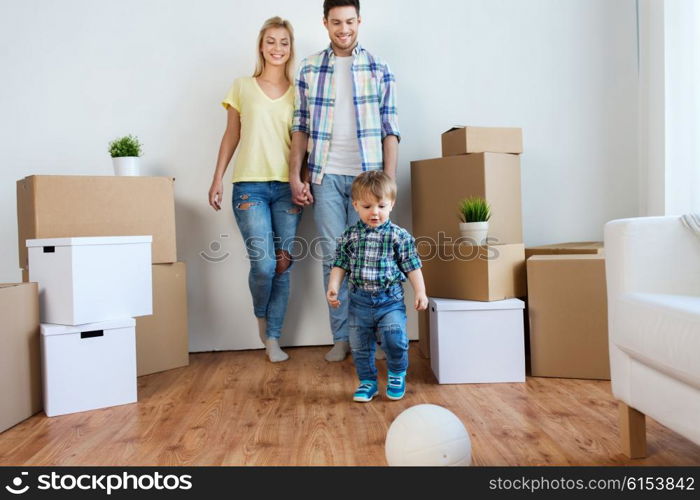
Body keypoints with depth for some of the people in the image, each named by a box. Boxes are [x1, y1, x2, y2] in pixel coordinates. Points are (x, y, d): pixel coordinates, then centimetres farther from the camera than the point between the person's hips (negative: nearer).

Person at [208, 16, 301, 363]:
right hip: (250, 186, -2)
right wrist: (217, 179, 4)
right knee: (263, 263, -13)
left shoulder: (297, 92, 11)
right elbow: (231, 136, 10)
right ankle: (260, 315, 20)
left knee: (283, 265, 2)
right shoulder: (242, 87, 8)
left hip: (288, 187, 2)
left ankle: (273, 338, 15)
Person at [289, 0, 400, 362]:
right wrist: (295, 176, 1)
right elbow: (300, 127, 8)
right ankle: (341, 338, 13)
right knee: (333, 257, 3)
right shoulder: (309, 68, 8)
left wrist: (389, 178, -5)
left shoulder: (379, 69, 6)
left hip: (366, 174, -1)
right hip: (326, 176, 1)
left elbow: (390, 129, 2)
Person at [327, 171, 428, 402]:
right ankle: (367, 382, 31)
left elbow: (412, 266, -1)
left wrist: (420, 292, -6)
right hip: (360, 300, 3)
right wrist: (333, 287, -7)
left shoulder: (399, 236, -4)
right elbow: (340, 264, 5)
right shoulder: (349, 236, 1)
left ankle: (397, 374, 13)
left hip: (390, 299, -2)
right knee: (360, 346, 10)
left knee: (395, 337, -16)